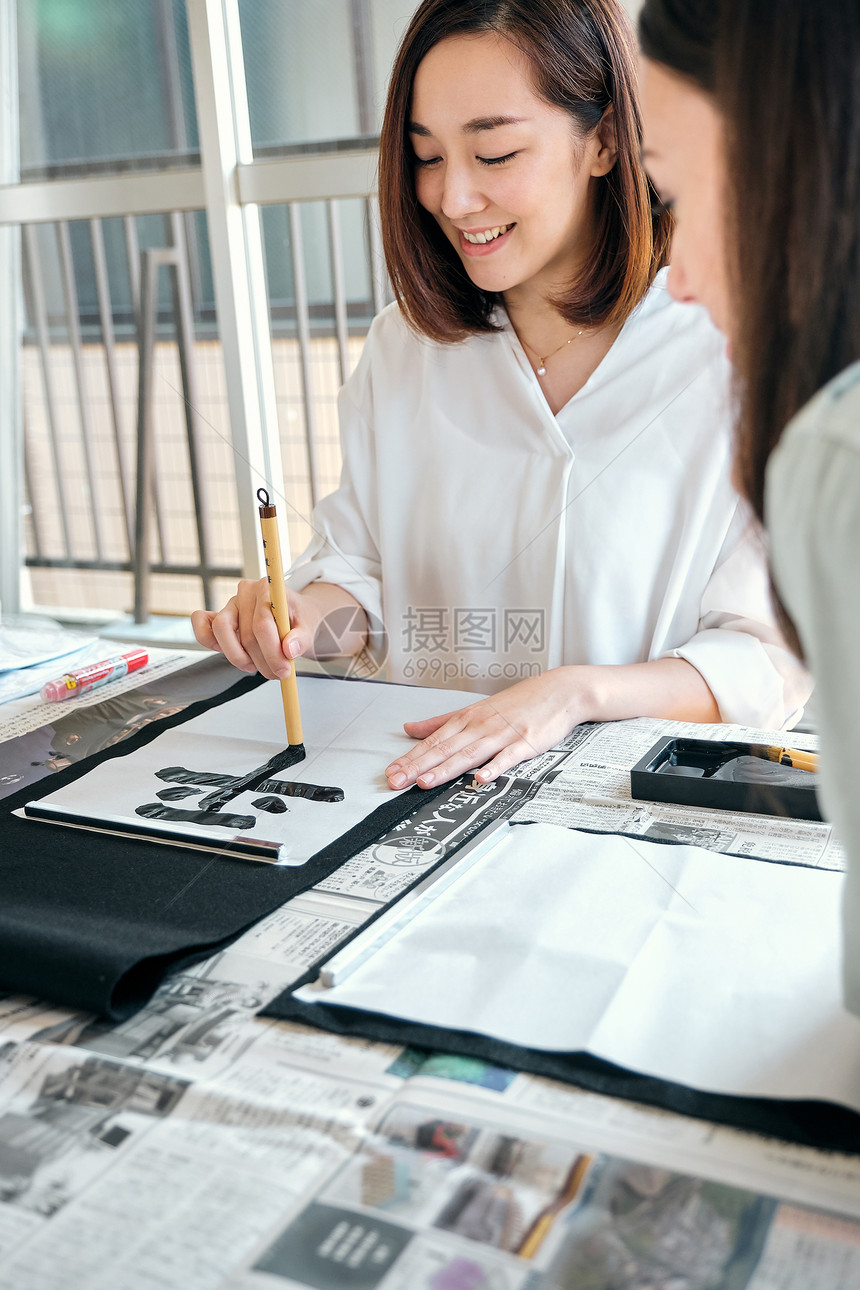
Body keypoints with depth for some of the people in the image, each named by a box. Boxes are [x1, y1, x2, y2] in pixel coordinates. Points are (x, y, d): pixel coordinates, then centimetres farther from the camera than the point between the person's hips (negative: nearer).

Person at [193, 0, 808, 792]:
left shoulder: (733, 358, -5)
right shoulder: (402, 347, 12)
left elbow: (774, 661, -8)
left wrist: (578, 692, -23)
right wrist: (309, 611, -8)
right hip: (423, 773, 4)